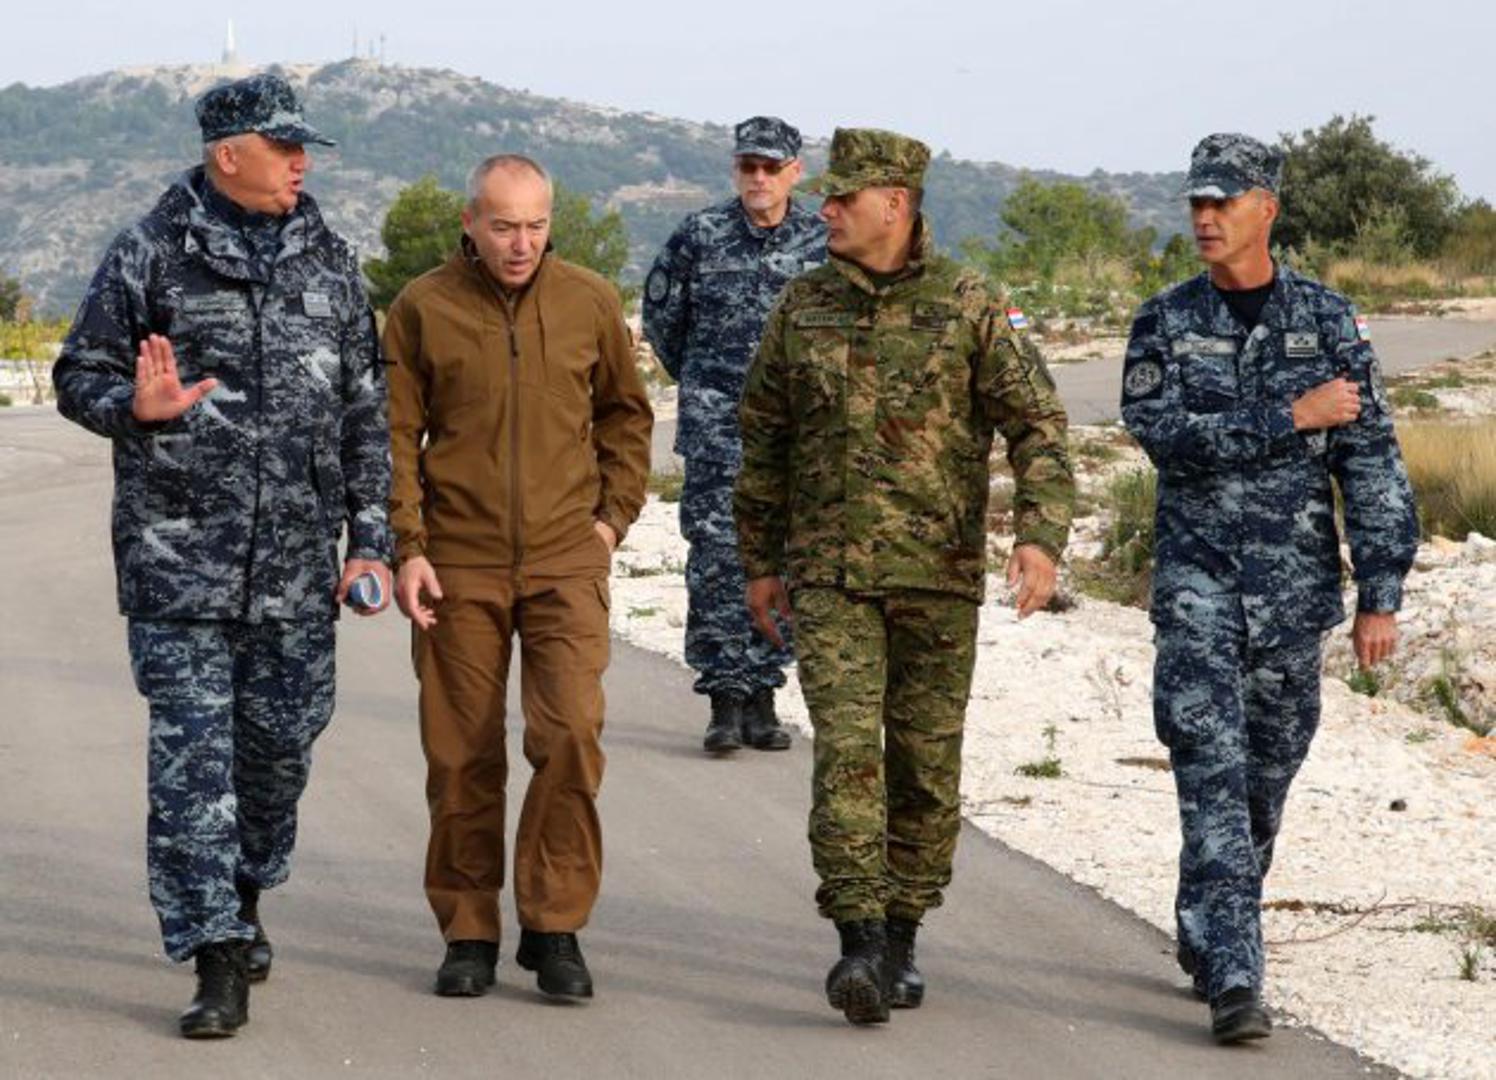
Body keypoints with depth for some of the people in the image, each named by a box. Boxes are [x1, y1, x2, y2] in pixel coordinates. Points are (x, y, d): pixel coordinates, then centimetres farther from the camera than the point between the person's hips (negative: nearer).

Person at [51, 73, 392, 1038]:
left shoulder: (330, 261, 8)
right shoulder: (151, 257, -3)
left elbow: (365, 409, 12)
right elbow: (80, 377, 2)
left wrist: (371, 536, 7)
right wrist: (137, 407, -21)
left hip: (295, 564, 4)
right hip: (179, 555, -4)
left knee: (283, 741, 12)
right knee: (192, 752, -7)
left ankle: (246, 899, 36)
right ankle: (217, 959, -6)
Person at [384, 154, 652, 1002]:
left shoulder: (590, 303, 3)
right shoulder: (423, 309, -1)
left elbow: (625, 414, 17)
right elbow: (394, 437, 3)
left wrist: (613, 515, 7)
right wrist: (407, 548, -5)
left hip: (566, 559, 0)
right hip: (459, 565, 0)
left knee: (572, 734, -12)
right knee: (463, 756, 4)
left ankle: (554, 924, 0)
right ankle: (470, 933, 16)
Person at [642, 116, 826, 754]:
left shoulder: (823, 241, 2)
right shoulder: (700, 236, -1)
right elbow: (660, 317, 12)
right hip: (716, 428, -2)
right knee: (717, 558, -8)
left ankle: (762, 698, 12)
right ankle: (725, 700, -6)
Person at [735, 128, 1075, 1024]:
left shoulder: (973, 308, -4)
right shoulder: (805, 307, 5)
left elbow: (1038, 426, -8)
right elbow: (765, 436, 14)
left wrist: (1042, 536, -23)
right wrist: (760, 562, 15)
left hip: (939, 576, -1)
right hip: (829, 573, 1)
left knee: (927, 763, 6)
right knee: (846, 749, -13)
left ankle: (902, 936, 21)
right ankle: (859, 942, -16)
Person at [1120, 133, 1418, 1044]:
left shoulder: (1329, 321, 0)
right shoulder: (1164, 323, 1)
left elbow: (1373, 466, -1)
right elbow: (1162, 433, -14)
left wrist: (1382, 595, -7)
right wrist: (1292, 416, -18)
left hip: (1296, 587, 1)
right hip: (1198, 581, -1)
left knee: (1266, 777, 12)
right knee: (1213, 773, -11)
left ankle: (1205, 935, 33)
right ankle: (1235, 976, -15)